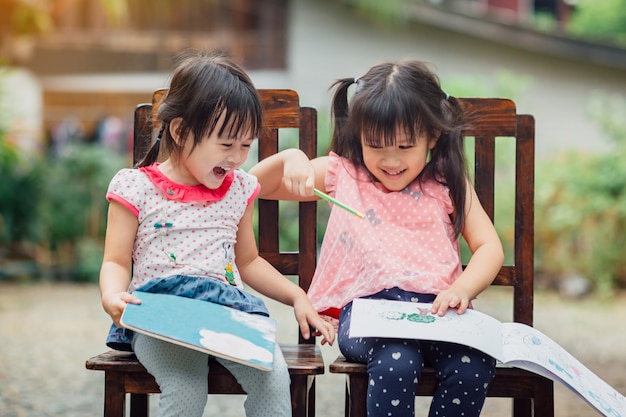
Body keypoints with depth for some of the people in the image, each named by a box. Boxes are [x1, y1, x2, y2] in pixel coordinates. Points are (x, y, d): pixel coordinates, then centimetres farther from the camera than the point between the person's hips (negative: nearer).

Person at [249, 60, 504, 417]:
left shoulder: (449, 184, 15)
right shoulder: (343, 174, 15)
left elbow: (489, 247, 9)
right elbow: (257, 186, 20)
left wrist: (462, 289, -12)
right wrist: (290, 158, -2)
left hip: (435, 304, 1)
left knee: (474, 366, -31)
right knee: (396, 363, -36)